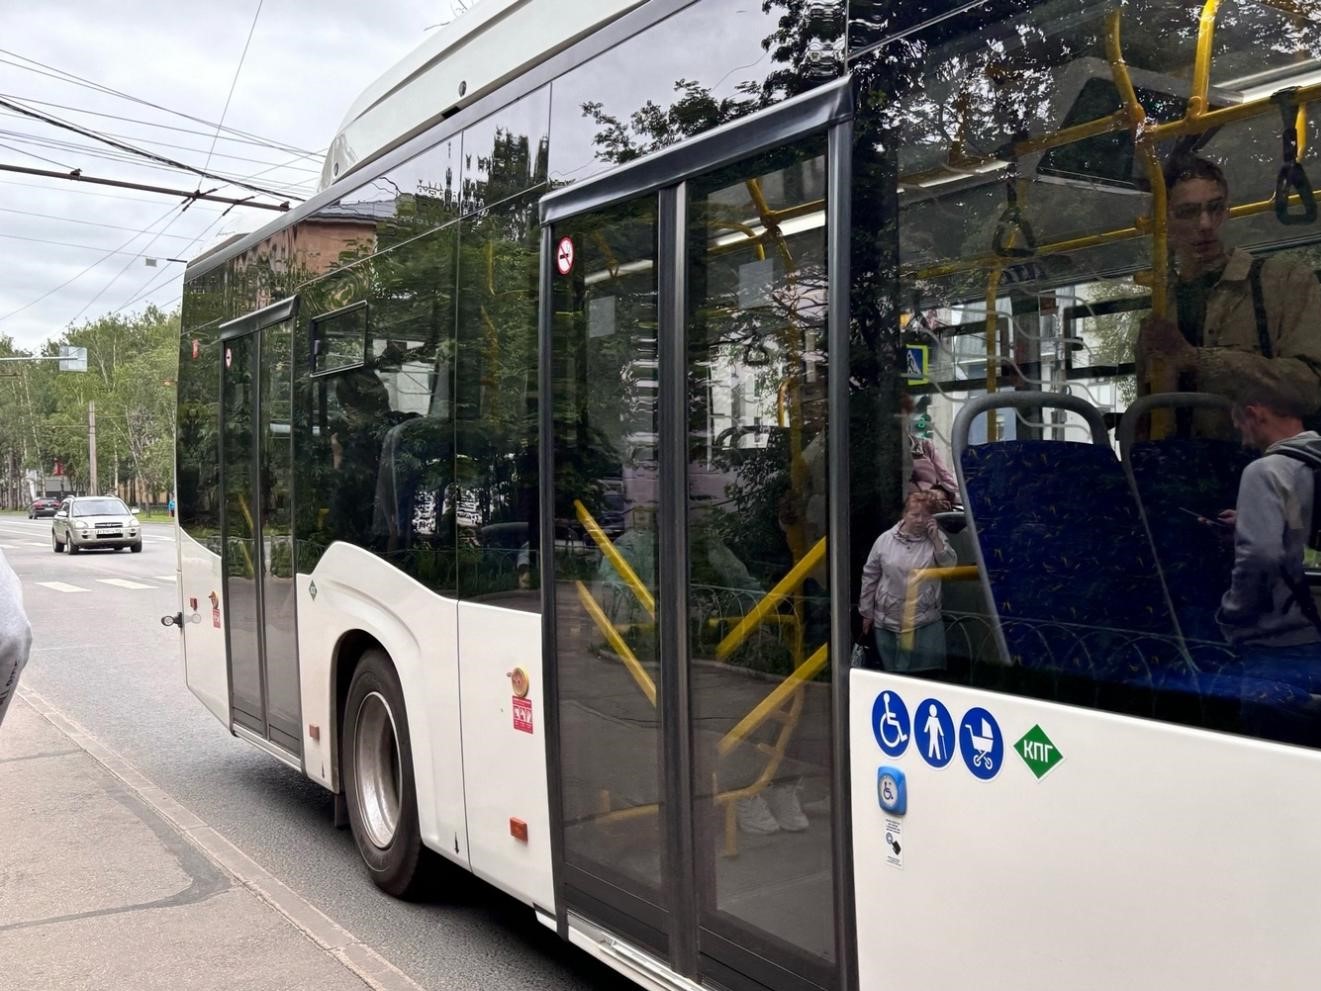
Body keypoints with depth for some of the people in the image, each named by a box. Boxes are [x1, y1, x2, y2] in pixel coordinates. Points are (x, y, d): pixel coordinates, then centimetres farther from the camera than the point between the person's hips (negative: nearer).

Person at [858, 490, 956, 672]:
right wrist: (867, 613, 8)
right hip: (888, 622, 1)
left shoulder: (936, 538, 1)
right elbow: (870, 577, 5)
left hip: (926, 622, 0)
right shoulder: (885, 540, -1)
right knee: (892, 674, 11)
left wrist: (935, 538, -15)